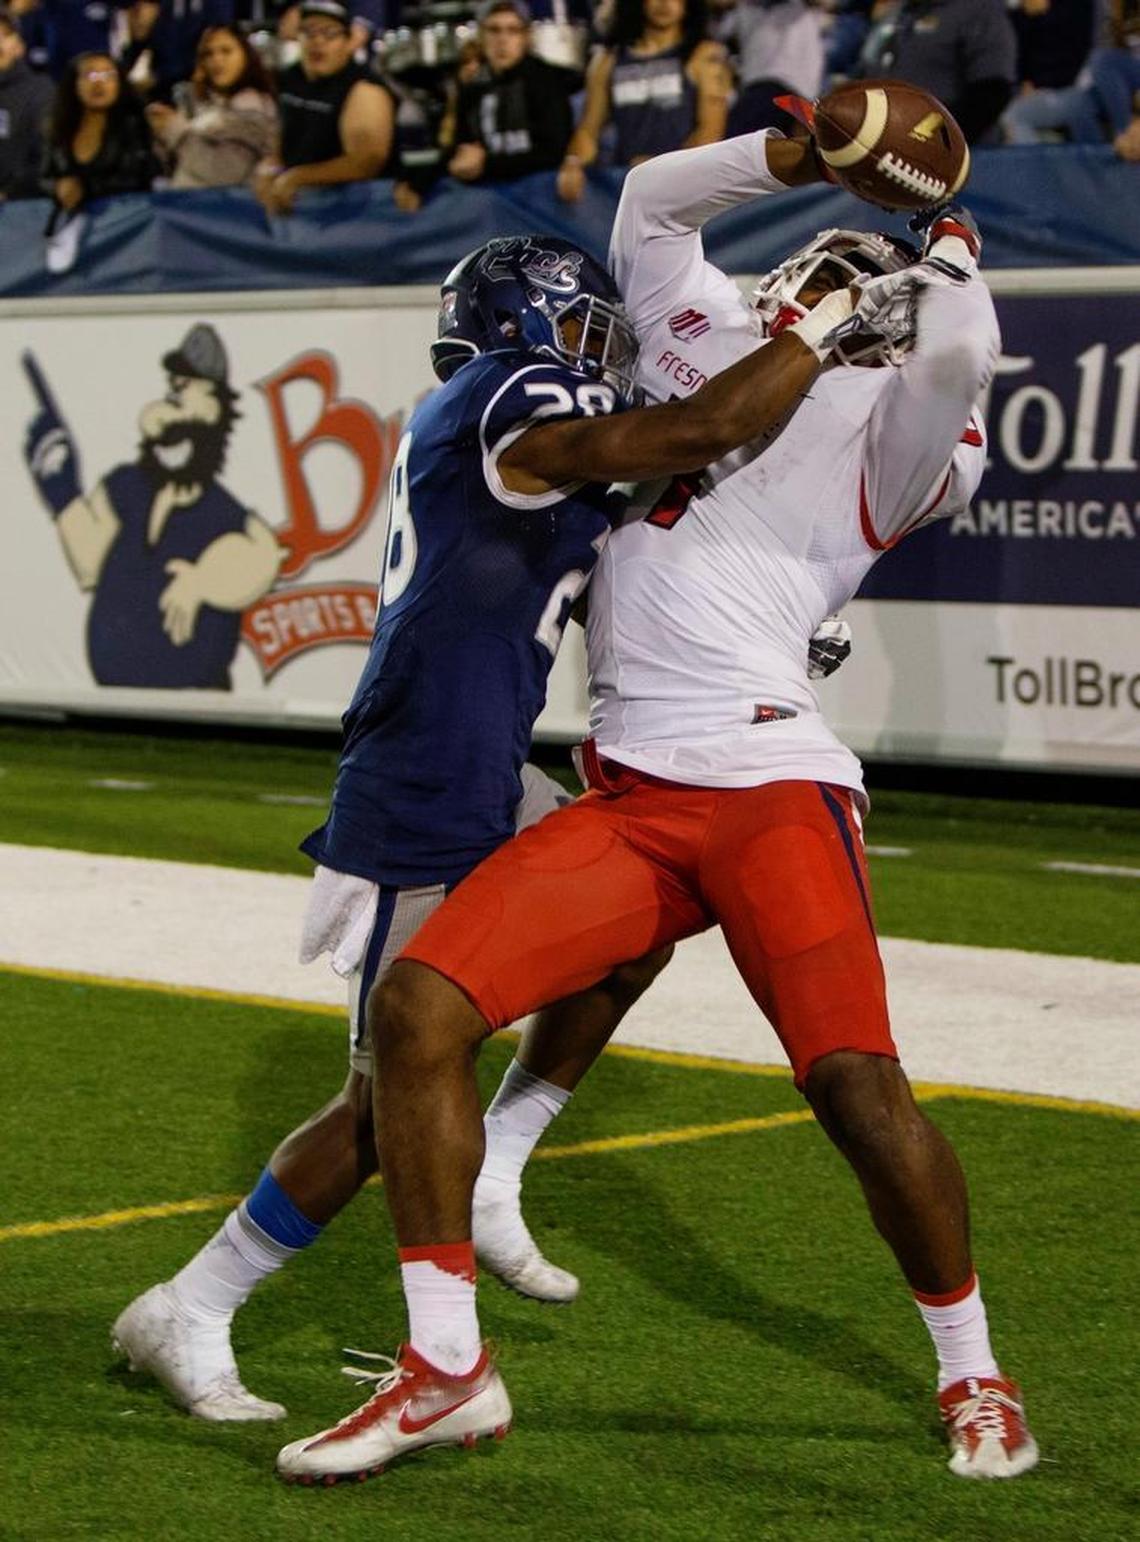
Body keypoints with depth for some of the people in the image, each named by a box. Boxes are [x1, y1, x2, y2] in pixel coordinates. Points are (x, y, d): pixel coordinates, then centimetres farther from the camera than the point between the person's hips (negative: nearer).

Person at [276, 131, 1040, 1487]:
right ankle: (446, 1371, -2)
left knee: (854, 1082, -16)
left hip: (769, 784, -5)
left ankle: (973, 1376, 8)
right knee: (414, 1006, -9)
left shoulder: (885, 419, 7)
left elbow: (959, 355, -15)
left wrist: (945, 242, 5)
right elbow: (651, 198, 35)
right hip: (623, 803, 5)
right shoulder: (712, 344, 24)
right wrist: (806, 154, 25)